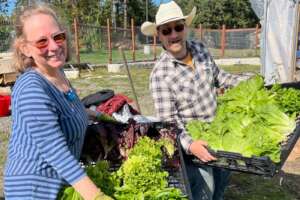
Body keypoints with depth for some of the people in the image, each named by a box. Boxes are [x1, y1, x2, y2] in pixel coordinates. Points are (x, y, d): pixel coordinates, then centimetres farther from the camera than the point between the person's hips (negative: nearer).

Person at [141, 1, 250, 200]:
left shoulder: (200, 48, -7)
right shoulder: (161, 74, -25)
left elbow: (218, 77, 9)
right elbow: (168, 120, -24)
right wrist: (189, 145, -37)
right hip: (191, 139, -6)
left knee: (223, 176, 25)